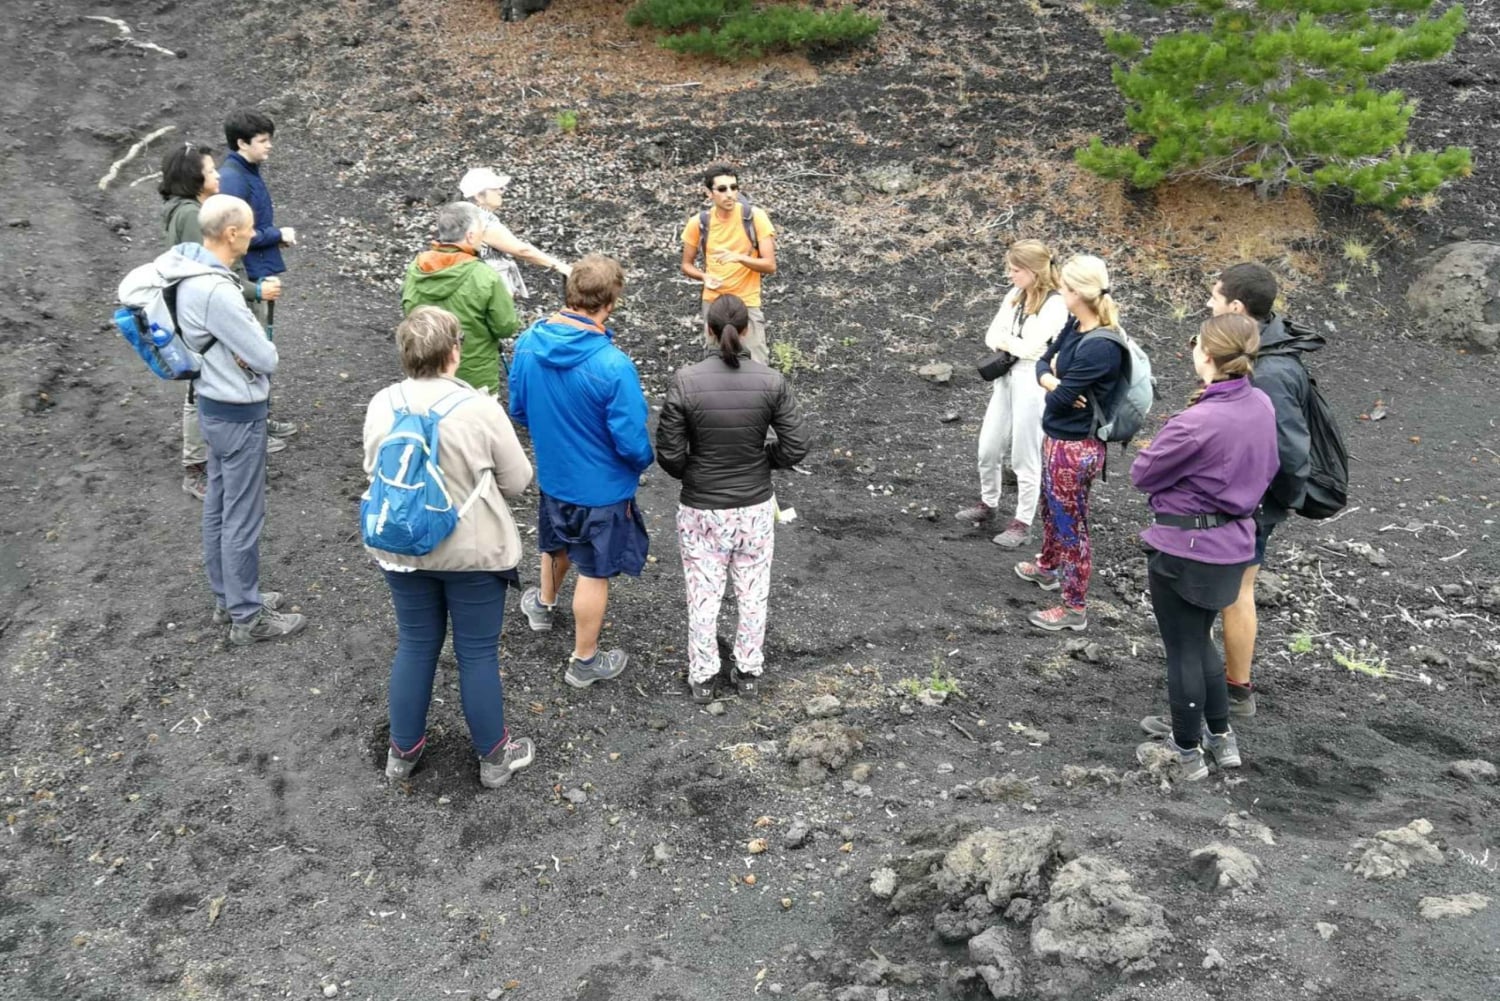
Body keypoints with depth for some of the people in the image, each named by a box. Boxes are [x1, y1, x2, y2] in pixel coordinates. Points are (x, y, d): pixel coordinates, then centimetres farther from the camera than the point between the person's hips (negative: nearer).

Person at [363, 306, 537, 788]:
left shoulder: (381, 406, -7)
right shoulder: (480, 409, -19)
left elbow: (373, 471, 7)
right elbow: (517, 480, -9)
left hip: (402, 548, 4)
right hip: (472, 551, -4)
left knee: (415, 646, 19)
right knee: (477, 654, 9)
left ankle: (403, 751, 33)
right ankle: (495, 756, 25)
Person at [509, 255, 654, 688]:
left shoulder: (529, 342, -14)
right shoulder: (613, 366, -33)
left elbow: (519, 410, 0)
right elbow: (632, 444, -27)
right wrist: (643, 462, -4)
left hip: (551, 473, 6)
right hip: (601, 487, -5)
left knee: (556, 542, 33)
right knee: (594, 572, 14)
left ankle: (544, 604, 59)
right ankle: (584, 660, 31)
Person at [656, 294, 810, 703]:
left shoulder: (686, 381, -18)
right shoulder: (770, 381, -14)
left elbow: (669, 453, -14)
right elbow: (796, 446, -10)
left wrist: (690, 474, 7)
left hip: (701, 509, -1)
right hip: (755, 507, 1)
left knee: (703, 596, 15)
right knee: (753, 595, 19)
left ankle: (702, 678, 30)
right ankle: (749, 671, 35)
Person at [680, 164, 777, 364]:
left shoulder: (755, 217, -13)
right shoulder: (699, 223, -6)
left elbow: (770, 265, -13)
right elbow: (687, 265, 6)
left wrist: (739, 257, -30)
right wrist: (705, 277, -15)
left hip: (747, 304, -2)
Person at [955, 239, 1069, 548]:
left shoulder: (1055, 304, -16)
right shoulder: (1014, 296, 7)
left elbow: (1030, 347, -21)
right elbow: (991, 337, 4)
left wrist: (1005, 339, -4)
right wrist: (1014, 343, -15)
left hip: (1033, 385, -7)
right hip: (1005, 380, 7)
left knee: (1025, 458, 3)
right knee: (988, 450, 15)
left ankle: (1023, 522, 17)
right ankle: (988, 504, 36)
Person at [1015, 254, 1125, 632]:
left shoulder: (1099, 347, -29)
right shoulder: (1075, 327, -1)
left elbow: (1060, 398, -26)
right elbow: (1043, 364, 6)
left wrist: (1055, 383, -4)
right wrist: (1054, 380, -16)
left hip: (1074, 447, -9)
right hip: (1057, 437, 9)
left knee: (1070, 524, 5)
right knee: (1051, 508, 29)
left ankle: (1074, 609, 20)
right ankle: (1047, 567, 54)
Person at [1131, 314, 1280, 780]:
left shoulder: (1197, 423, -29)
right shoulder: (1262, 406, -4)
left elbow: (1142, 474, -15)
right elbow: (1268, 468, 12)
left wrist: (1165, 444, 0)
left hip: (1184, 548, -8)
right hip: (1233, 544, 8)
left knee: (1183, 649, 10)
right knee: (1199, 638, 26)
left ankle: (1187, 753, 26)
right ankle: (1220, 734, 39)